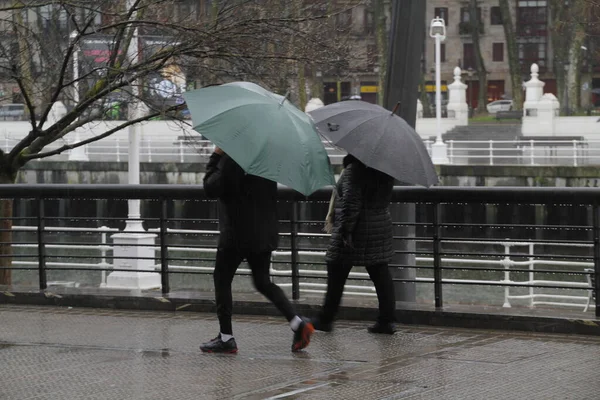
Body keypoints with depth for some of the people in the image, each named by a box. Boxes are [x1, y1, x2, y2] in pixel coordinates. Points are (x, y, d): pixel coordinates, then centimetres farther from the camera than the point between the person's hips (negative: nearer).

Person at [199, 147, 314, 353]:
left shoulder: (231, 159, -18)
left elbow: (210, 189, -15)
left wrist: (216, 156, -10)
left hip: (237, 234, -7)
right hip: (264, 233, 7)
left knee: (222, 280, 7)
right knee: (263, 282, 16)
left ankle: (226, 338, 8)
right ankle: (297, 323, -1)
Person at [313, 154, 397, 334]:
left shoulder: (354, 170, -17)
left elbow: (350, 203, -22)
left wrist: (345, 230, -20)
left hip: (356, 231, -7)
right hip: (382, 228, 7)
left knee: (337, 275, 5)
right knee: (380, 274, 8)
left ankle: (325, 319, 13)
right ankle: (386, 320, 6)